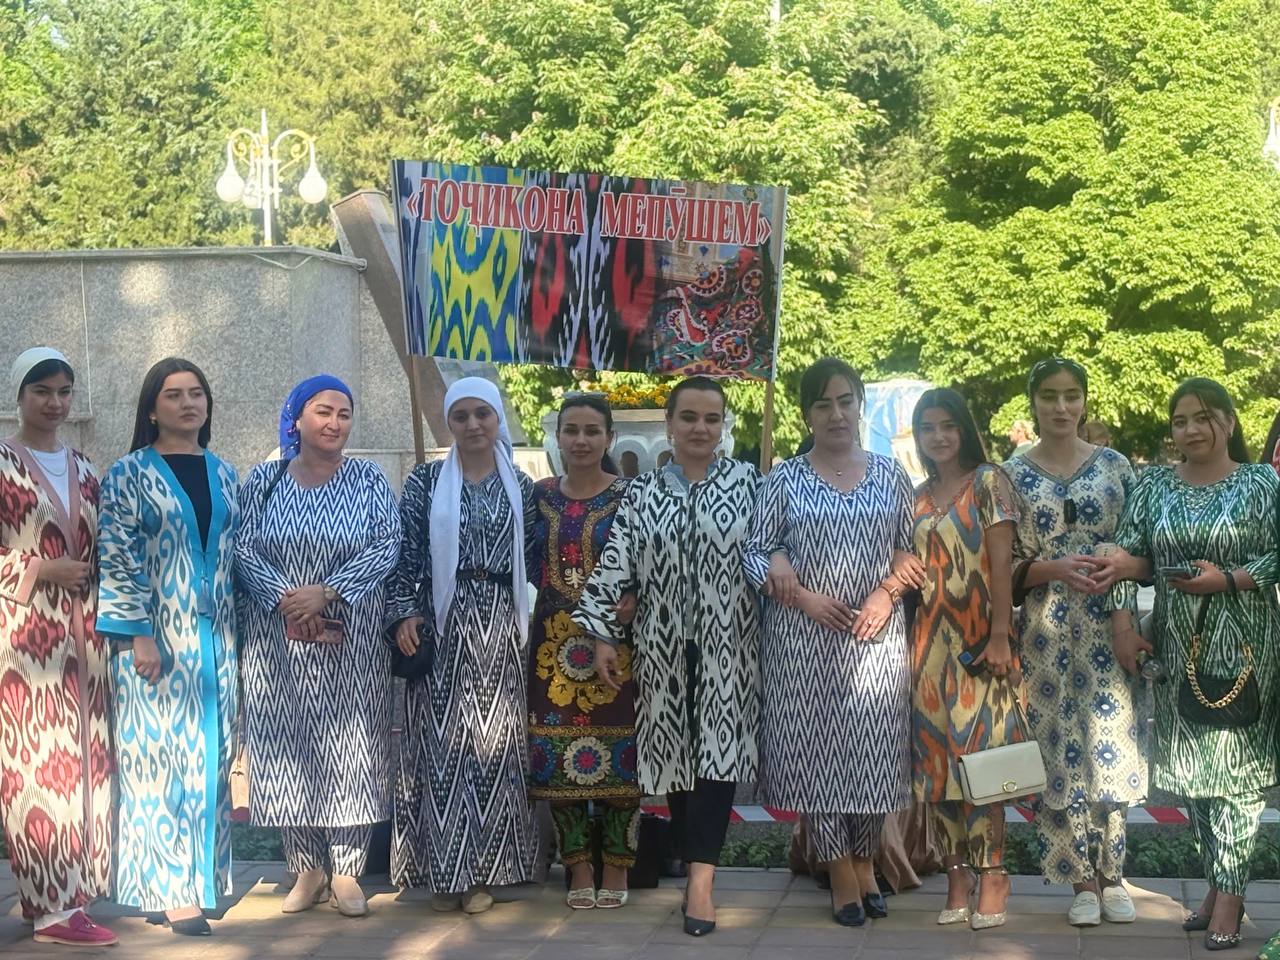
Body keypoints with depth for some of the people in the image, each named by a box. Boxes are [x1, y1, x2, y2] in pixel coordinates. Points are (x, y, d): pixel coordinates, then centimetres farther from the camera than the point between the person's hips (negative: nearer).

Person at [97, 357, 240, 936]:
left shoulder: (224, 475, 12)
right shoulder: (130, 474, -2)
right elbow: (115, 560, -8)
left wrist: (237, 632, 8)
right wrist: (140, 634, -15)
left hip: (213, 638, 5)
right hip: (156, 638, -5)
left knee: (207, 757, 7)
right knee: (159, 755, -3)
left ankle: (200, 877, 15)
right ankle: (172, 888, 0)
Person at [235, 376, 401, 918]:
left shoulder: (368, 480, 4)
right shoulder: (263, 481, 6)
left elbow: (387, 546, -6)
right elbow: (244, 549, -2)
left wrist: (326, 592, -17)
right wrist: (286, 600, -17)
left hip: (351, 638, -1)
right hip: (276, 636, 1)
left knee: (351, 745, -1)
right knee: (286, 746, 2)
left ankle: (346, 871, 8)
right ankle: (307, 868, 13)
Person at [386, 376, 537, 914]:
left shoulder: (520, 486, 8)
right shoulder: (426, 482, 4)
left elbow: (532, 558, 8)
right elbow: (406, 553, 0)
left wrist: (528, 623, 1)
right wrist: (404, 612, -11)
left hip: (498, 627, 1)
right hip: (441, 623, -1)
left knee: (493, 739, 2)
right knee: (441, 741, 0)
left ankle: (483, 869, 11)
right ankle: (442, 868, 8)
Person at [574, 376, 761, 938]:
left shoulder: (747, 482, 3)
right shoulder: (642, 493, 7)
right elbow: (615, 564, 3)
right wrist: (603, 635, -2)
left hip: (727, 644, -2)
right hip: (664, 645, 2)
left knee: (716, 750, -9)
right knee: (675, 751, 6)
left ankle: (701, 878, -11)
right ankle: (699, 865, 19)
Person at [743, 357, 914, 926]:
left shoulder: (890, 475, 7)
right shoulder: (784, 480, 2)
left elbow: (912, 549, 9)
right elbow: (755, 553, 1)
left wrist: (888, 594, -7)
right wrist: (800, 596, -11)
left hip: (876, 634, 1)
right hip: (804, 636, -1)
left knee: (874, 749, 3)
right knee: (815, 750, 1)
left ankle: (864, 861, 23)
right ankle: (841, 873, 14)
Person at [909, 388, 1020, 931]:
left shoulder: (987, 482, -3)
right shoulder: (919, 497, 13)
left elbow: (1001, 562, -9)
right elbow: (914, 569, 12)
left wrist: (1000, 636, -15)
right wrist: (915, 640, 7)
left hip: (978, 638, -5)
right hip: (931, 639, 5)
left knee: (979, 755, -5)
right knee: (937, 758, 4)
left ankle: (992, 875, 2)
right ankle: (957, 873, 11)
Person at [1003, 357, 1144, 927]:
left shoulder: (1115, 467, 6)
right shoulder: (1013, 475, 3)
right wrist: (1054, 569, -15)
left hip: (1108, 628, 0)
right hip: (1045, 632, 0)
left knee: (1110, 747, -1)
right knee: (1059, 751, 1)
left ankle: (1111, 876, 13)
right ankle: (1083, 881, 11)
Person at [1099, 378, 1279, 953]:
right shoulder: (1154, 486, 8)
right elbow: (1128, 558, 5)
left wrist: (1228, 578, -18)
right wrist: (1121, 622, -5)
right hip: (1179, 649, 4)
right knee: (1191, 766, 8)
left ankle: (1230, 893, 2)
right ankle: (1217, 882, 19)